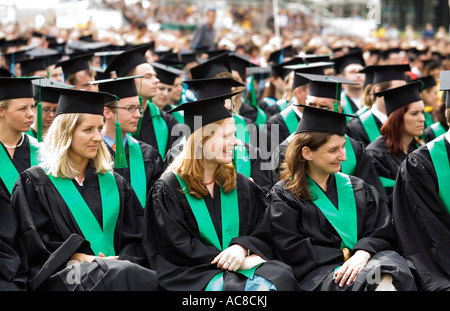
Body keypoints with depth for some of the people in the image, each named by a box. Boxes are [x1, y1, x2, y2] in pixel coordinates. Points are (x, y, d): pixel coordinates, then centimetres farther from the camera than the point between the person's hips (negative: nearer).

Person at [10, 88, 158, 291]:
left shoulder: (114, 183, 20)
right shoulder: (34, 183, 8)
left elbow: (135, 238, 12)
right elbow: (37, 244, -1)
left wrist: (120, 261, -10)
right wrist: (81, 258, -15)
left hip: (116, 268, 4)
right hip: (61, 278, -4)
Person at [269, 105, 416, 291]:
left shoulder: (358, 189, 22)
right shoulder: (284, 195, 9)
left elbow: (382, 232, 11)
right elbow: (292, 248, -2)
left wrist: (363, 254, -12)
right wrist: (346, 259, -11)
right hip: (319, 272, -4)